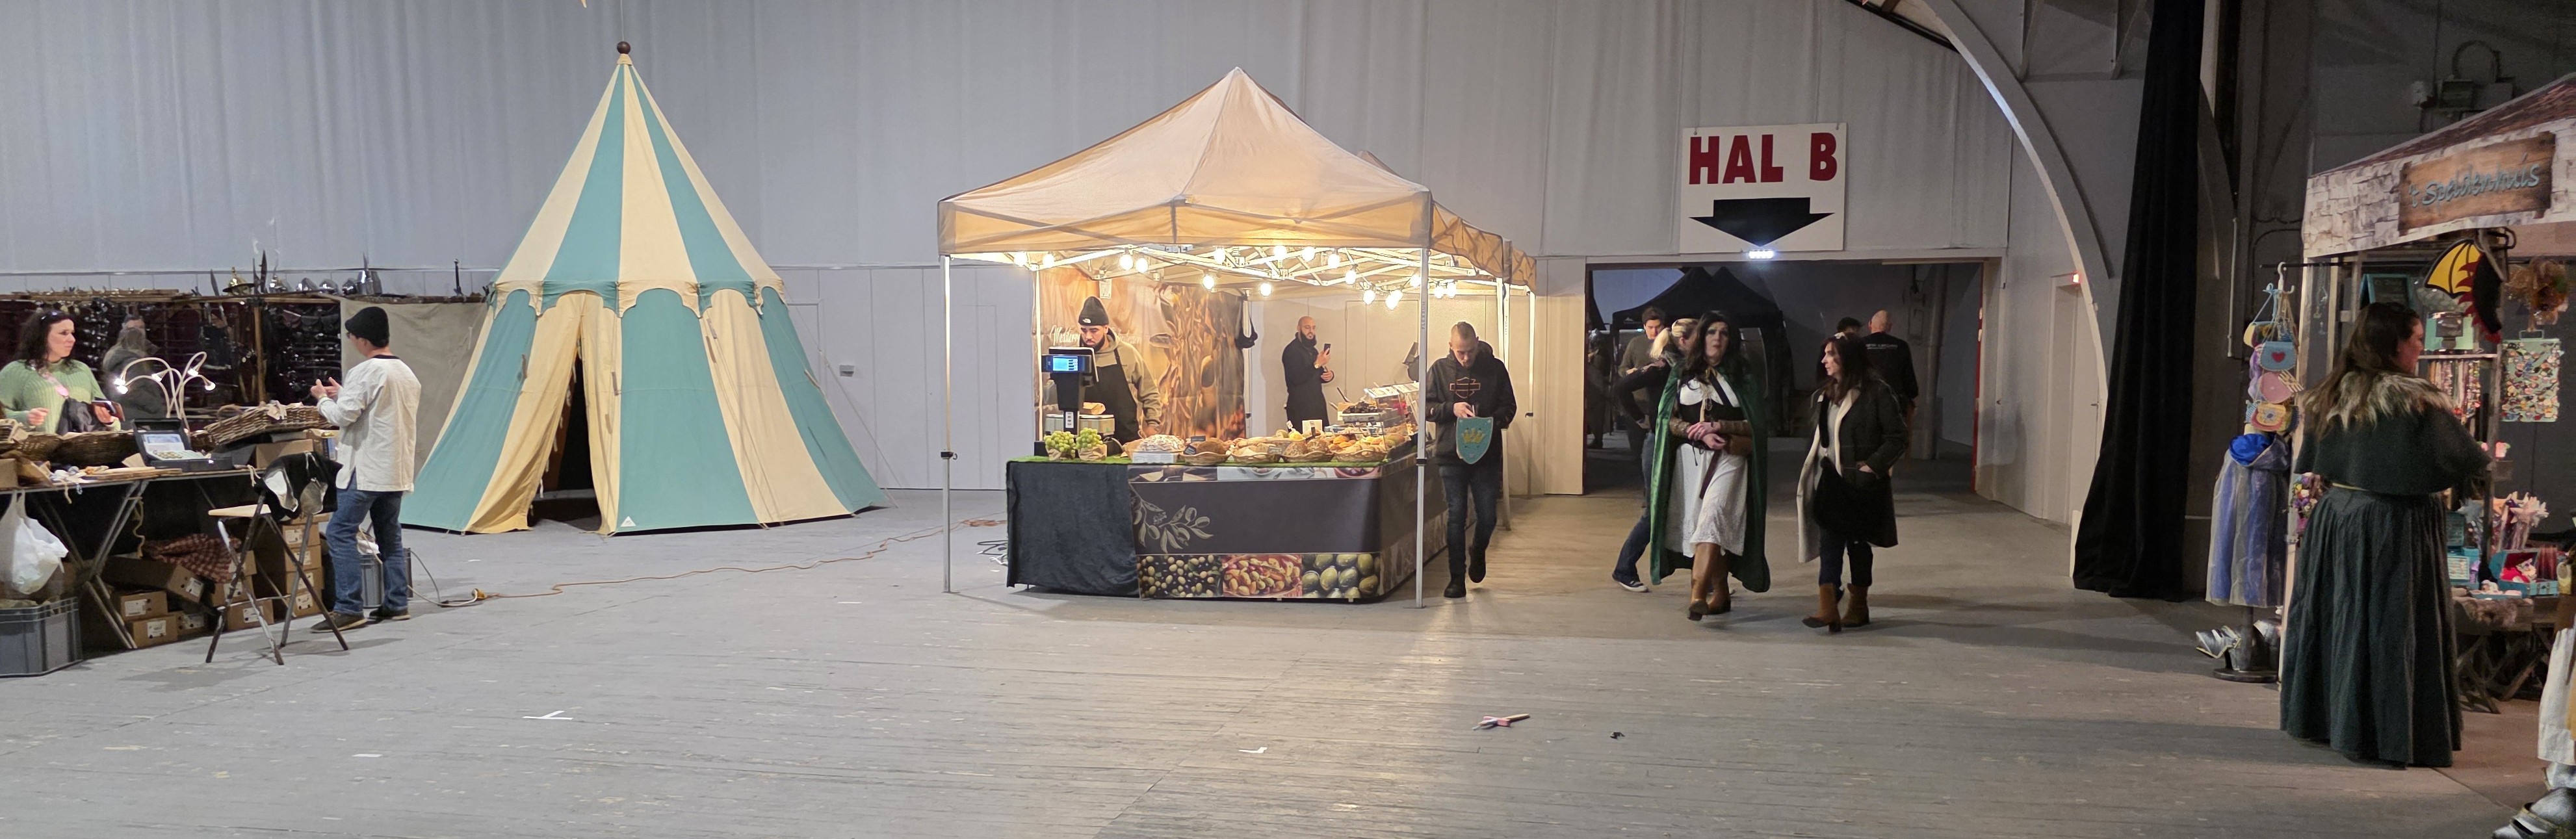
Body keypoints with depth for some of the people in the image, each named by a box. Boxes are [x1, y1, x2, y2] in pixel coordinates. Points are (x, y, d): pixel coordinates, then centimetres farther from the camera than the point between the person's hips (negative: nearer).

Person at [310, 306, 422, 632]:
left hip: (366, 468, -8)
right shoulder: (407, 373, 12)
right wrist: (343, 394, 22)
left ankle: (348, 609, -9)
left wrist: (323, 399, 5)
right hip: (397, 468, 8)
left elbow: (344, 416, -16)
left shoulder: (366, 372, -13)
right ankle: (398, 603, 14)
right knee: (390, 535, 13)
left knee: (340, 532, -5)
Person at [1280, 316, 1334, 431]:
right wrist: (1317, 365, -25)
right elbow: (1296, 379, -20)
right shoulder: (1291, 351, -11)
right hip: (1300, 407, -8)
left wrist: (1328, 375, 1)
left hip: (1317, 404, 8)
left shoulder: (1312, 350, 17)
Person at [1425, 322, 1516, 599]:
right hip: (1451, 454, 0)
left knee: (1487, 516, 3)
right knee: (1456, 516, 4)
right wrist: (1451, 409, -16)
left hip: (1487, 454, 0)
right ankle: (1457, 578, 11)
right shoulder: (1440, 369, 2)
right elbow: (1426, 407, 2)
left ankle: (1478, 551, 36)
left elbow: (1509, 406, 3)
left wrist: (1494, 422, -17)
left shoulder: (1495, 368, 1)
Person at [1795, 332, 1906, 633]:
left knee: (1858, 543, 7)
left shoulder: (1876, 393, -9)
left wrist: (1873, 465, -17)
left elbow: (1896, 437, -9)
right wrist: (1808, 470, 9)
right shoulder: (1824, 394, 12)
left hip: (1860, 484, -5)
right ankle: (1827, 606, -13)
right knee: (1829, 543, -6)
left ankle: (1859, 606, 22)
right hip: (1830, 481, 5)